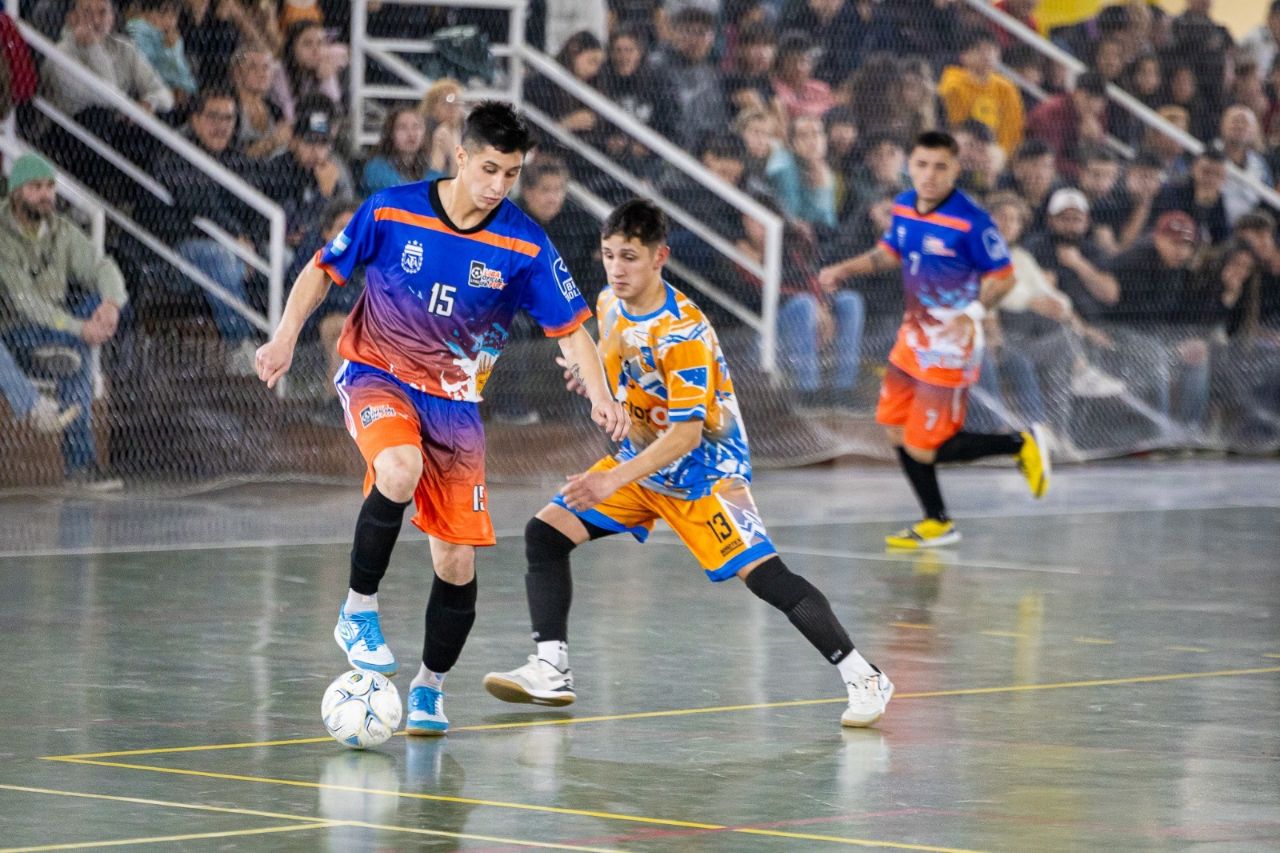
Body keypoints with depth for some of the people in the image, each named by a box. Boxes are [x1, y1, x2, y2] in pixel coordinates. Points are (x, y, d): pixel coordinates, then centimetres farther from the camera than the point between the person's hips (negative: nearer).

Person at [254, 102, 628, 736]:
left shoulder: (524, 246, -9)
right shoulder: (391, 211, -11)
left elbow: (572, 328, -3)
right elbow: (323, 270, 3)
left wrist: (600, 396, -20)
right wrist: (286, 337, -10)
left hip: (454, 401, 2)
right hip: (375, 374, -2)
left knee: (457, 559, -1)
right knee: (400, 472, -36)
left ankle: (430, 687, 24)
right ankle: (358, 608, -15)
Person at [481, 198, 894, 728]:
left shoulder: (683, 331, -27)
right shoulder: (609, 305, -2)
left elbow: (686, 433, -31)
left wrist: (613, 480, -37)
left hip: (702, 466, -8)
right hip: (641, 457, 8)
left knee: (764, 575, -18)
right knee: (545, 533, -5)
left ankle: (863, 678, -10)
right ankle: (550, 669, -4)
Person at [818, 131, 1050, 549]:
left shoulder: (971, 221, -21)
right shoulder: (903, 207, 1)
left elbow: (1002, 276, -15)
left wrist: (972, 313, -30)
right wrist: (845, 269, 7)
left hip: (949, 347, -8)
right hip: (913, 338, 8)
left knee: (923, 449, -7)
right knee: (897, 432, 12)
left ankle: (1021, 444, 11)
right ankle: (937, 523, 28)